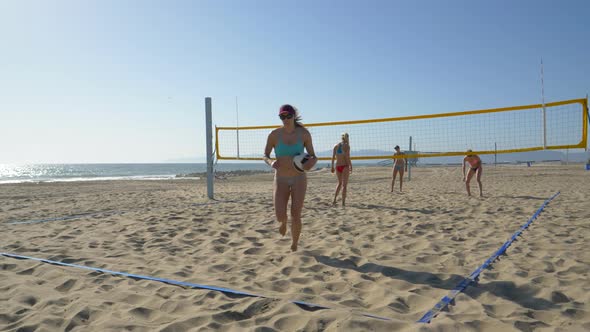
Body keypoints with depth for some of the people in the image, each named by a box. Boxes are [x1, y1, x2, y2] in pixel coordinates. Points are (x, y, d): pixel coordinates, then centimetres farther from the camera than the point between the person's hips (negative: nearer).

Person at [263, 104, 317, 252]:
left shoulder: (304, 133, -6)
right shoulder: (274, 134, -8)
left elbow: (313, 156, 2)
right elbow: (265, 156, 3)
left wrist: (311, 162, -22)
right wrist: (271, 162, -21)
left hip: (299, 179, 0)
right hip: (281, 179, 0)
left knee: (296, 216, -5)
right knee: (280, 216, -11)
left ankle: (294, 245, 22)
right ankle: (284, 222, 30)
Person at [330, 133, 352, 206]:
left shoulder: (336, 146, 7)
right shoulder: (346, 146, -7)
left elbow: (333, 157, 4)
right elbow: (347, 157, -13)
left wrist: (332, 166, 8)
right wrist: (350, 166, -8)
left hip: (338, 166, 5)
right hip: (345, 166, -5)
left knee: (340, 183, 21)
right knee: (344, 185, 3)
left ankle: (334, 199, 11)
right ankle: (343, 202, 2)